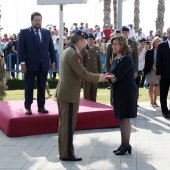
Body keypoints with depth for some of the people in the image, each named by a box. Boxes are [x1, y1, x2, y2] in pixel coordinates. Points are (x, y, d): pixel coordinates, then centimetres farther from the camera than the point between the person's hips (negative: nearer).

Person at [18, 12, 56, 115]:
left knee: (42, 87, 7)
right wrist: (22, 62, -12)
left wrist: (53, 61, 5)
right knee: (29, 87, 4)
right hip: (30, 64, -3)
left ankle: (41, 106, 15)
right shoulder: (24, 32, 1)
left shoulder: (47, 32, 12)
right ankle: (28, 107, 12)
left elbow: (51, 48, 12)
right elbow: (20, 48, -4)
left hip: (44, 64, 3)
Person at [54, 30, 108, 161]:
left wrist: (96, 76, 15)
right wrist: (99, 78, -7)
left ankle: (63, 152, 24)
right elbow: (83, 74, -20)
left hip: (62, 92, 10)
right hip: (69, 94, -10)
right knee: (69, 125, -2)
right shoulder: (74, 54, -18)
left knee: (64, 124, 15)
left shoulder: (67, 51, 13)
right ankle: (67, 154, 7)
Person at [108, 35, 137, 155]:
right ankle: (124, 144, 22)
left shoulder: (126, 59, -17)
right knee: (121, 119, 13)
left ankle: (126, 145, 9)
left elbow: (119, 76, -23)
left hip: (126, 92, -9)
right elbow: (114, 75, 8)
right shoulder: (117, 58, 12)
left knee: (124, 118, -2)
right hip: (119, 92, 9)